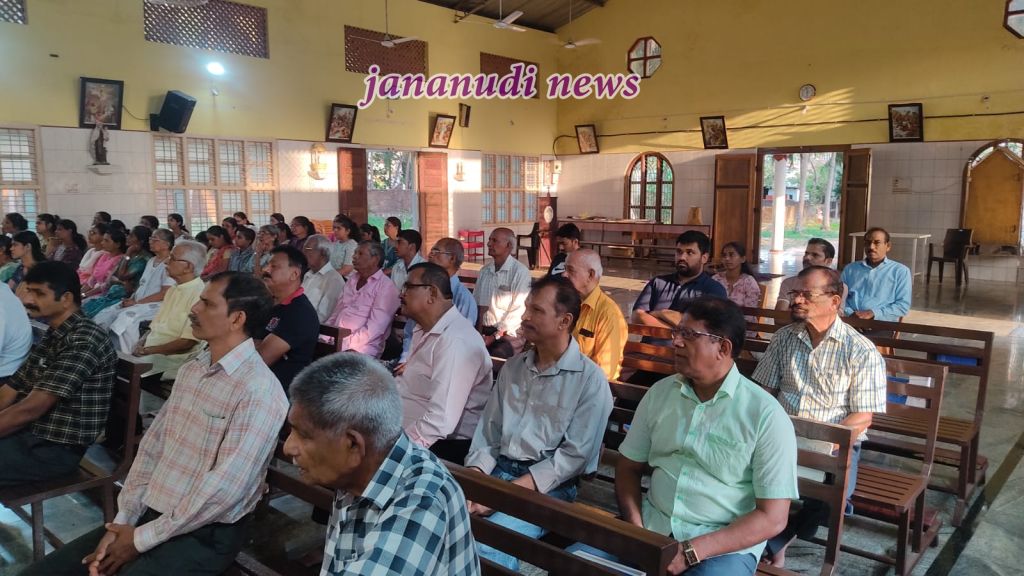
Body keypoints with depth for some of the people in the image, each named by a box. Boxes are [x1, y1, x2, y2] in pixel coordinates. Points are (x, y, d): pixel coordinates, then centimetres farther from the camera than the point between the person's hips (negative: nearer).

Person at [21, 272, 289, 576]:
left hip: (205, 535, -7)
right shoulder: (191, 370, 8)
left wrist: (142, 538, -14)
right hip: (149, 514, 8)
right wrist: (123, 520, -2)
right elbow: (152, 446, 9)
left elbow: (226, 487, -23)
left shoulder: (258, 390, -21)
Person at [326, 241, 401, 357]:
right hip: (335, 340, 6)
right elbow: (337, 311, 19)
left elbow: (375, 327, -15)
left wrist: (346, 345, -19)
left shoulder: (386, 286, -5)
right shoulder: (352, 279, 18)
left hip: (362, 347, -6)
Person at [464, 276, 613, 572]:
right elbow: (487, 431, 12)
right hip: (496, 472, 5)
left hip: (548, 486, -5)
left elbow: (575, 455, -12)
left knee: (487, 547, -30)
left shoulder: (590, 378, -6)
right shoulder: (512, 367, 13)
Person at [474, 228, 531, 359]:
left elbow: (518, 311, -13)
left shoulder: (520, 272, -9)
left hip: (510, 332, -5)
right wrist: (479, 333, -5)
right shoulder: (484, 270, 12)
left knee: (495, 355, -31)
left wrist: (494, 337, -14)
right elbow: (479, 305, 11)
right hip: (485, 329, 5)